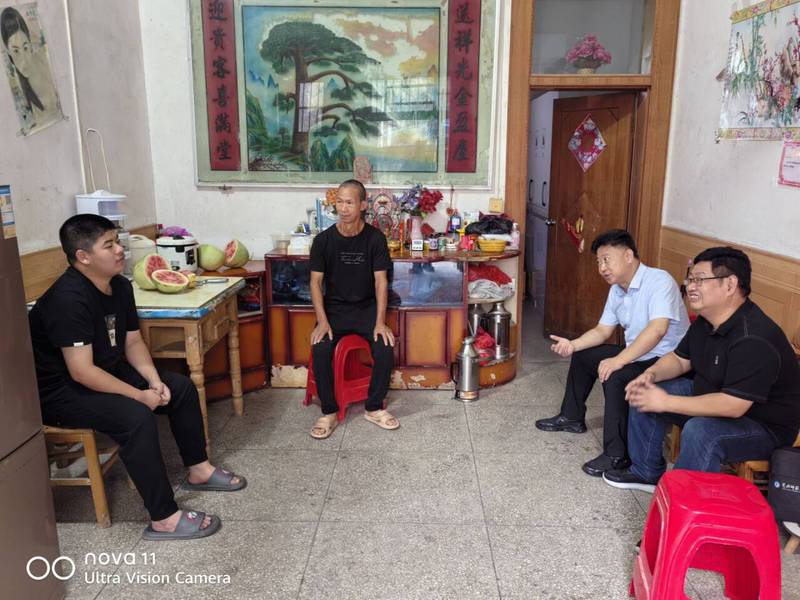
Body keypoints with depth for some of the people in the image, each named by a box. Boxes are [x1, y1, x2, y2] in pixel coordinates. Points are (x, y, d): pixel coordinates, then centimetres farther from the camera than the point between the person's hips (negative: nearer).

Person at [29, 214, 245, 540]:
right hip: (60, 391, -9)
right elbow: (81, 371, -31)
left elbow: (132, 342, 6)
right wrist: (140, 395, -25)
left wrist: (153, 380, -10)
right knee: (135, 416, -32)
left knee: (182, 387, 3)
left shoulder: (120, 285, 0)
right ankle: (164, 519, -22)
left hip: (107, 372, 9)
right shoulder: (68, 298, -28)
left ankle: (198, 470, 17)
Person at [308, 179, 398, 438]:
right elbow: (316, 282, -5)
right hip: (334, 308, 0)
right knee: (320, 351, -26)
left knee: (385, 348, -24)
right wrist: (322, 321, -17)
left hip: (366, 307, 0)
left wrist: (380, 321, -18)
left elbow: (380, 281, -8)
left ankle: (374, 408, -2)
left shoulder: (375, 238, -7)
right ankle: (329, 412, -7)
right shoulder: (323, 239, -6)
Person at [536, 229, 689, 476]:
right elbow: (602, 330, 11)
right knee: (583, 355, 15)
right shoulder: (616, 290, 5)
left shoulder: (659, 281, -24)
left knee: (615, 377, -32)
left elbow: (657, 329, -36)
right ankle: (572, 417, 32)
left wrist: (618, 360, -38)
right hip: (636, 353, 10)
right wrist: (573, 344, -5)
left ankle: (617, 456, -20)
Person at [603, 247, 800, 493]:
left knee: (699, 431, -37)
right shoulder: (707, 322, -2)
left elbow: (733, 405, -36)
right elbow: (680, 359, 10)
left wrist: (666, 402, -32)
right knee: (644, 393, 5)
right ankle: (647, 472, 19)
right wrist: (651, 374, -12)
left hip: (764, 426, -9)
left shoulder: (754, 339, -32)